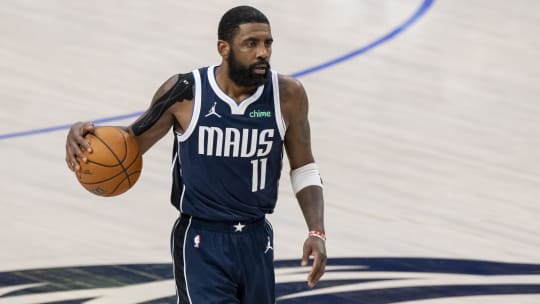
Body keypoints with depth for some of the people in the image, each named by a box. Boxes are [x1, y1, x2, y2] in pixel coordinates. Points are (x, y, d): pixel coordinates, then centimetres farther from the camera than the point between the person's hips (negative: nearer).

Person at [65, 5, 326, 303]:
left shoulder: (287, 95, -7)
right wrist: (83, 133, -18)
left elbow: (303, 169, 5)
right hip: (201, 244, -3)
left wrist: (316, 232, -8)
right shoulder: (185, 93, -12)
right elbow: (131, 143, 3)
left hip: (256, 242, 3)